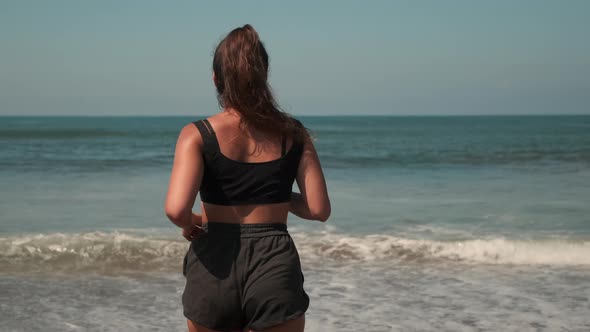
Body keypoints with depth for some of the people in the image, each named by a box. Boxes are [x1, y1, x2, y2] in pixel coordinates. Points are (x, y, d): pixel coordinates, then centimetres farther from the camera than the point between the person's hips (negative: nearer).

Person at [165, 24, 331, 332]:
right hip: (274, 269, 0)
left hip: (216, 270, 0)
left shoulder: (197, 135, -5)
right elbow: (319, 209, 1)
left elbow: (176, 209, -18)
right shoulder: (293, 133, 2)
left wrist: (190, 223, 4)